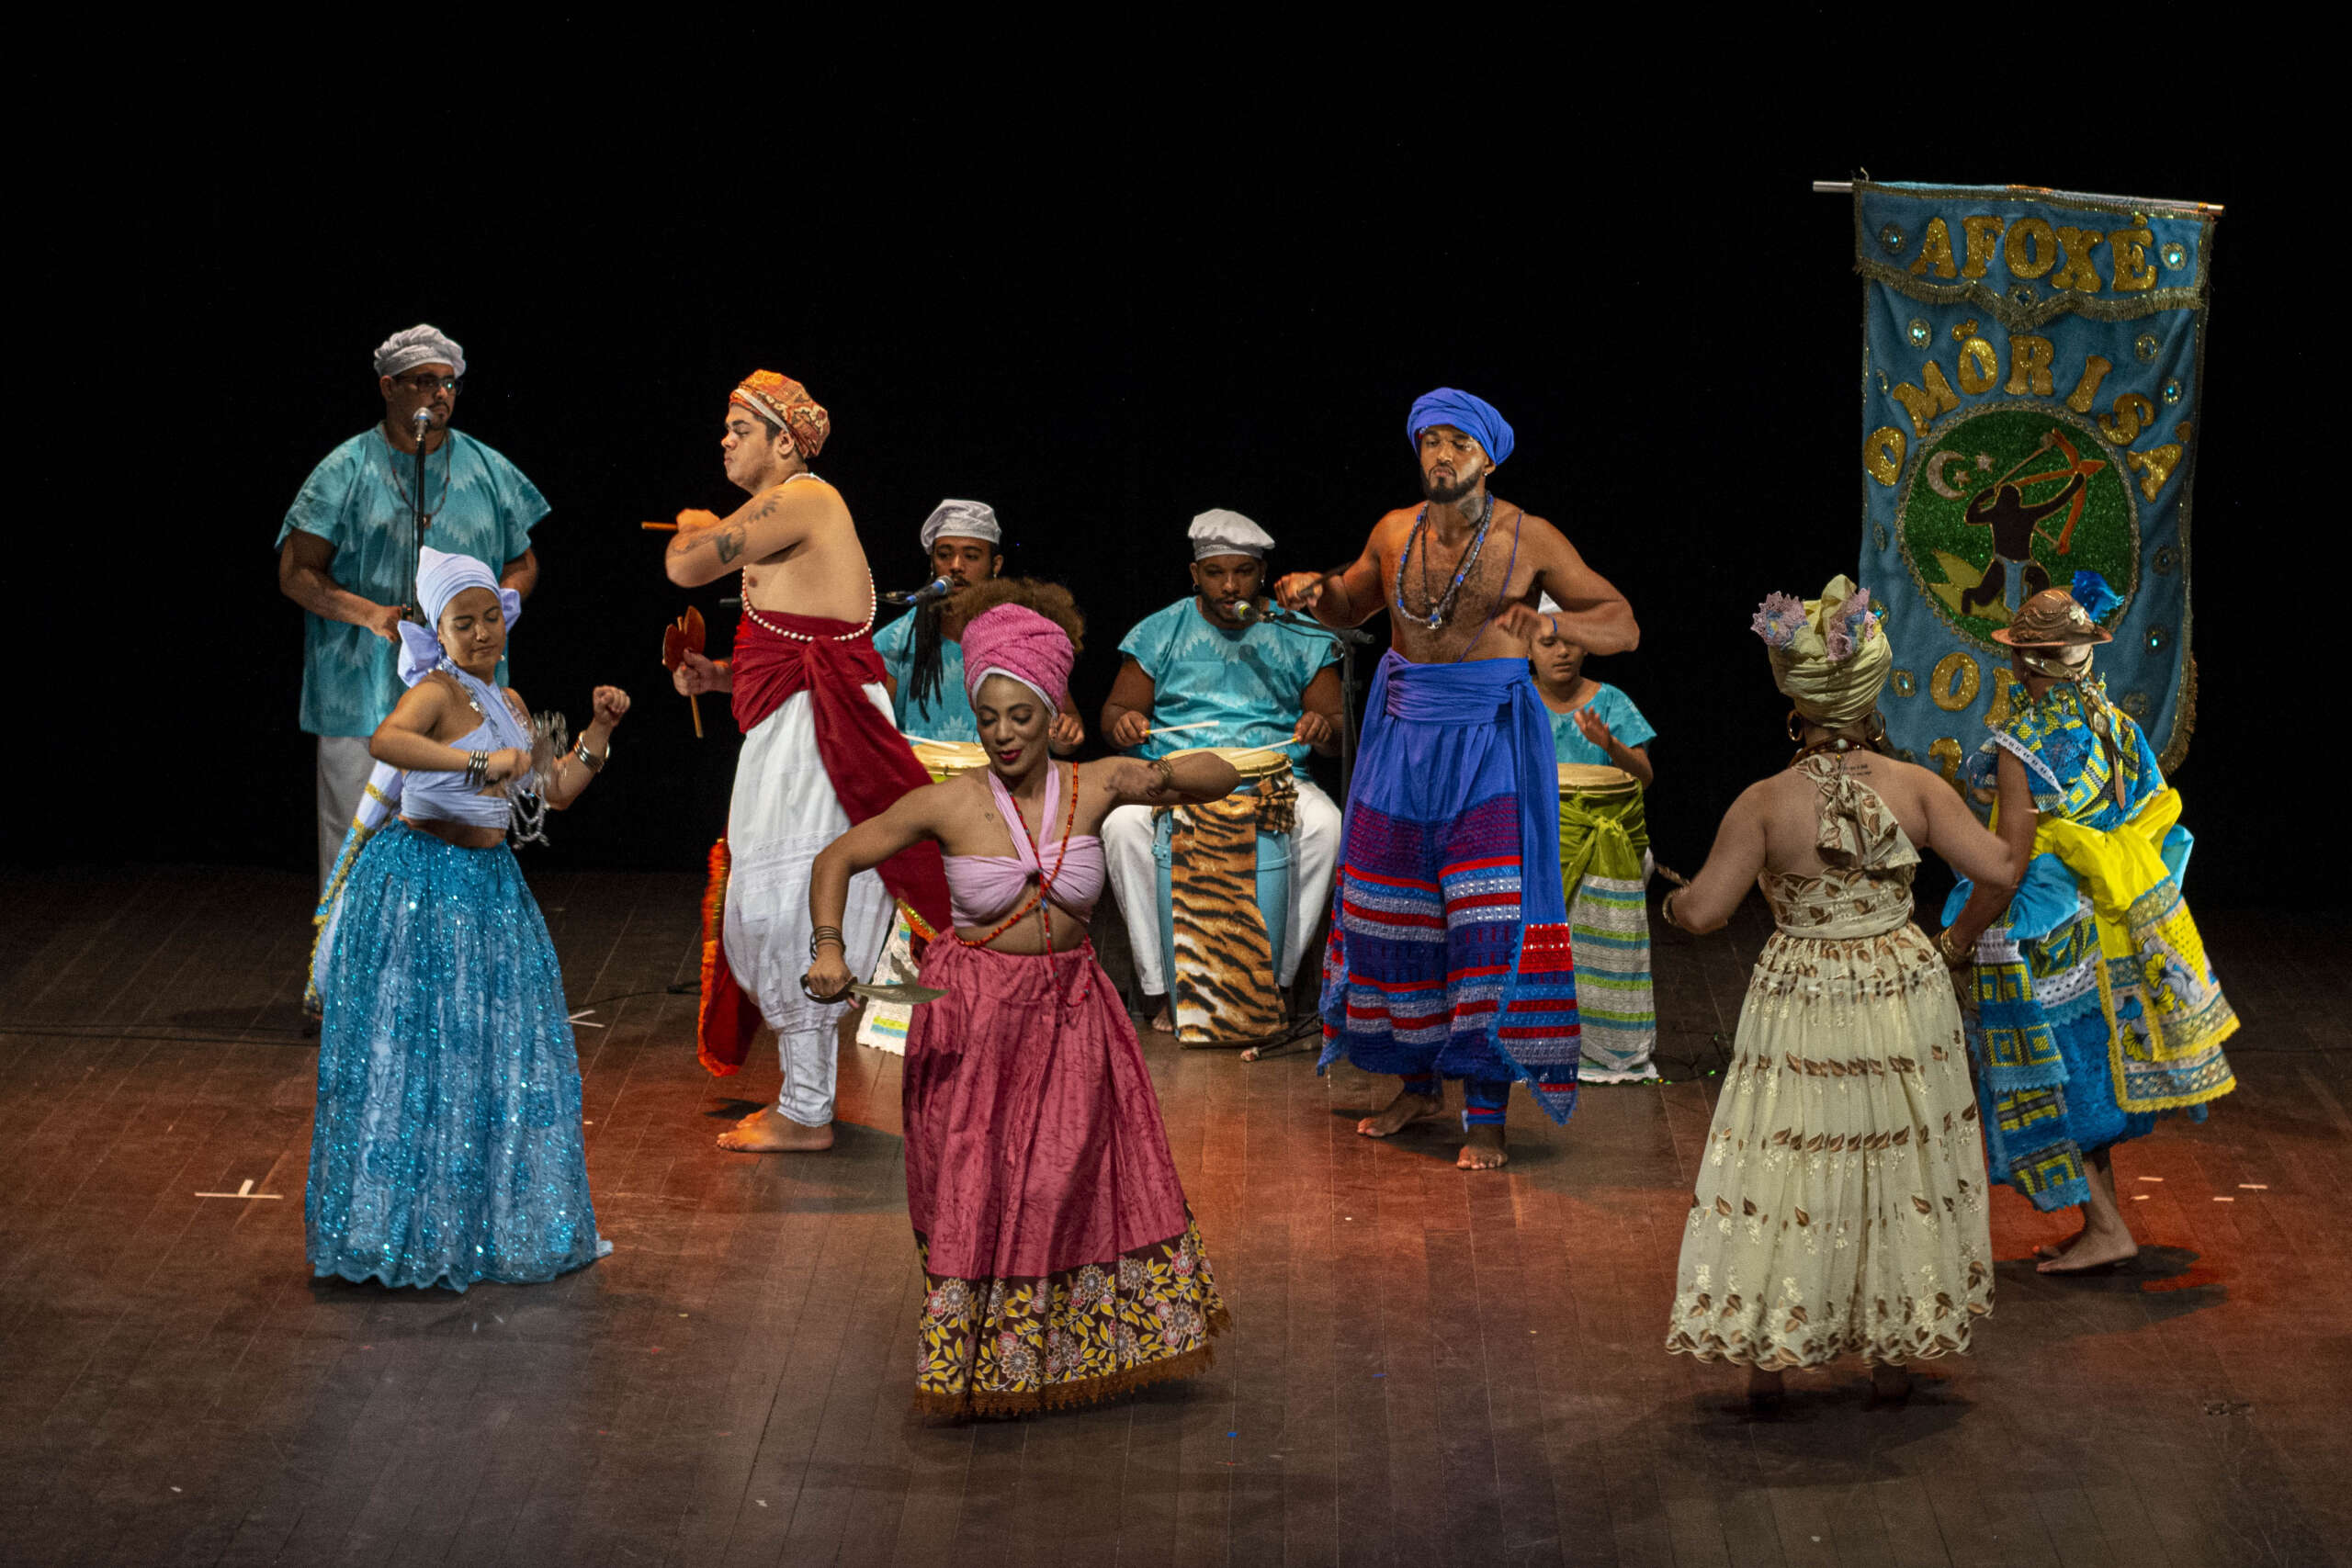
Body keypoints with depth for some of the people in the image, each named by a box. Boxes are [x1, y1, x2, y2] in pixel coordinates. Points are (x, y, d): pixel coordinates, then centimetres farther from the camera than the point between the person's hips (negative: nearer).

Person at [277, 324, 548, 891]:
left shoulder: (488, 470, 11)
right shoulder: (346, 472, 2)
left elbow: (523, 563, 17)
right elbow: (296, 574, -2)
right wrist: (373, 615, -18)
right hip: (362, 694, -2)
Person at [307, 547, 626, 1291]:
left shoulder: (508, 706, 15)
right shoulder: (438, 691, -12)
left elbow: (558, 789, 21)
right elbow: (385, 740, -33)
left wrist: (600, 729, 10)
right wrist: (479, 762, -41)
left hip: (490, 884, 8)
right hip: (421, 886, -8)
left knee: (504, 1054, 10)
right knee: (417, 1052, -4)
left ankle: (492, 1220, 20)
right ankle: (408, 1224, 3)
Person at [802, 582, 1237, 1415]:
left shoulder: (1094, 787, -7)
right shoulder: (948, 805, -13)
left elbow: (1224, 777, 1)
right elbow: (838, 858, -1)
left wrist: (1166, 776, -21)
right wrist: (828, 948, -16)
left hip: (1071, 1006, 2)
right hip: (973, 1015, -2)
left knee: (1076, 1180, 11)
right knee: (974, 1191, 4)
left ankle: (1070, 1346, 32)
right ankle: (972, 1360, 23)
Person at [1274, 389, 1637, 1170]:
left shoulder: (1528, 540, -6)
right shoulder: (1395, 532, 6)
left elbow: (1623, 626, -6)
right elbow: (1349, 605, 25)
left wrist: (1549, 623, -26)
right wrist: (1314, 592, 1)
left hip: (1488, 736, -4)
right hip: (1404, 731, 5)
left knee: (1488, 921, -12)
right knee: (1392, 910, 7)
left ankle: (1486, 1116, -8)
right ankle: (1419, 1083, 26)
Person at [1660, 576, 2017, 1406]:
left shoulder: (1764, 804, -13)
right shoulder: (1916, 788, -9)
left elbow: (1703, 911, -14)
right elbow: (2000, 869, -11)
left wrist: (1669, 899, 8)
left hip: (1798, 1005, -2)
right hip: (1900, 1001, 2)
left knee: (1787, 1170, 9)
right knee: (1895, 1163, 14)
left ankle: (1767, 1353, 15)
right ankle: (1891, 1351, 23)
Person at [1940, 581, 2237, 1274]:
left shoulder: (2022, 745, -19)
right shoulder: (2114, 727, 3)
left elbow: (2010, 861, -22)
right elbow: (2153, 814, 9)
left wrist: (1960, 938, -12)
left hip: (2036, 941, -7)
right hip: (2104, 929, 7)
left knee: (2048, 1088, 2)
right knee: (2088, 1080, 16)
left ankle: (2106, 1228, 0)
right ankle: (2100, 1226, 21)